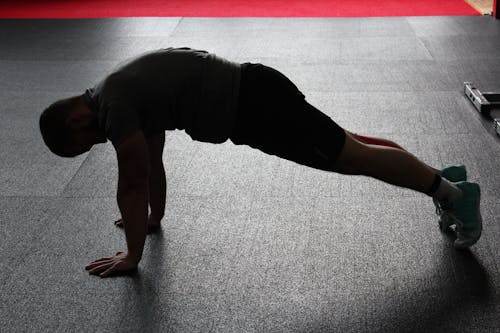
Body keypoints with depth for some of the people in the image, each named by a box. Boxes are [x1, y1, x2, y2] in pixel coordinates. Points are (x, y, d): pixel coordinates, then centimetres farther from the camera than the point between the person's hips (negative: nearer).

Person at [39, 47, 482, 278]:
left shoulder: (113, 105, -13)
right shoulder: (125, 93, 16)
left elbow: (132, 185, -12)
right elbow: (153, 162, 28)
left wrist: (132, 255, -3)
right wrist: (154, 217, 36)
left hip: (252, 108, -9)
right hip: (250, 95, 9)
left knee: (353, 156, -2)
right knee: (348, 144, 17)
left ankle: (453, 193, 9)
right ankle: (444, 178, 28)